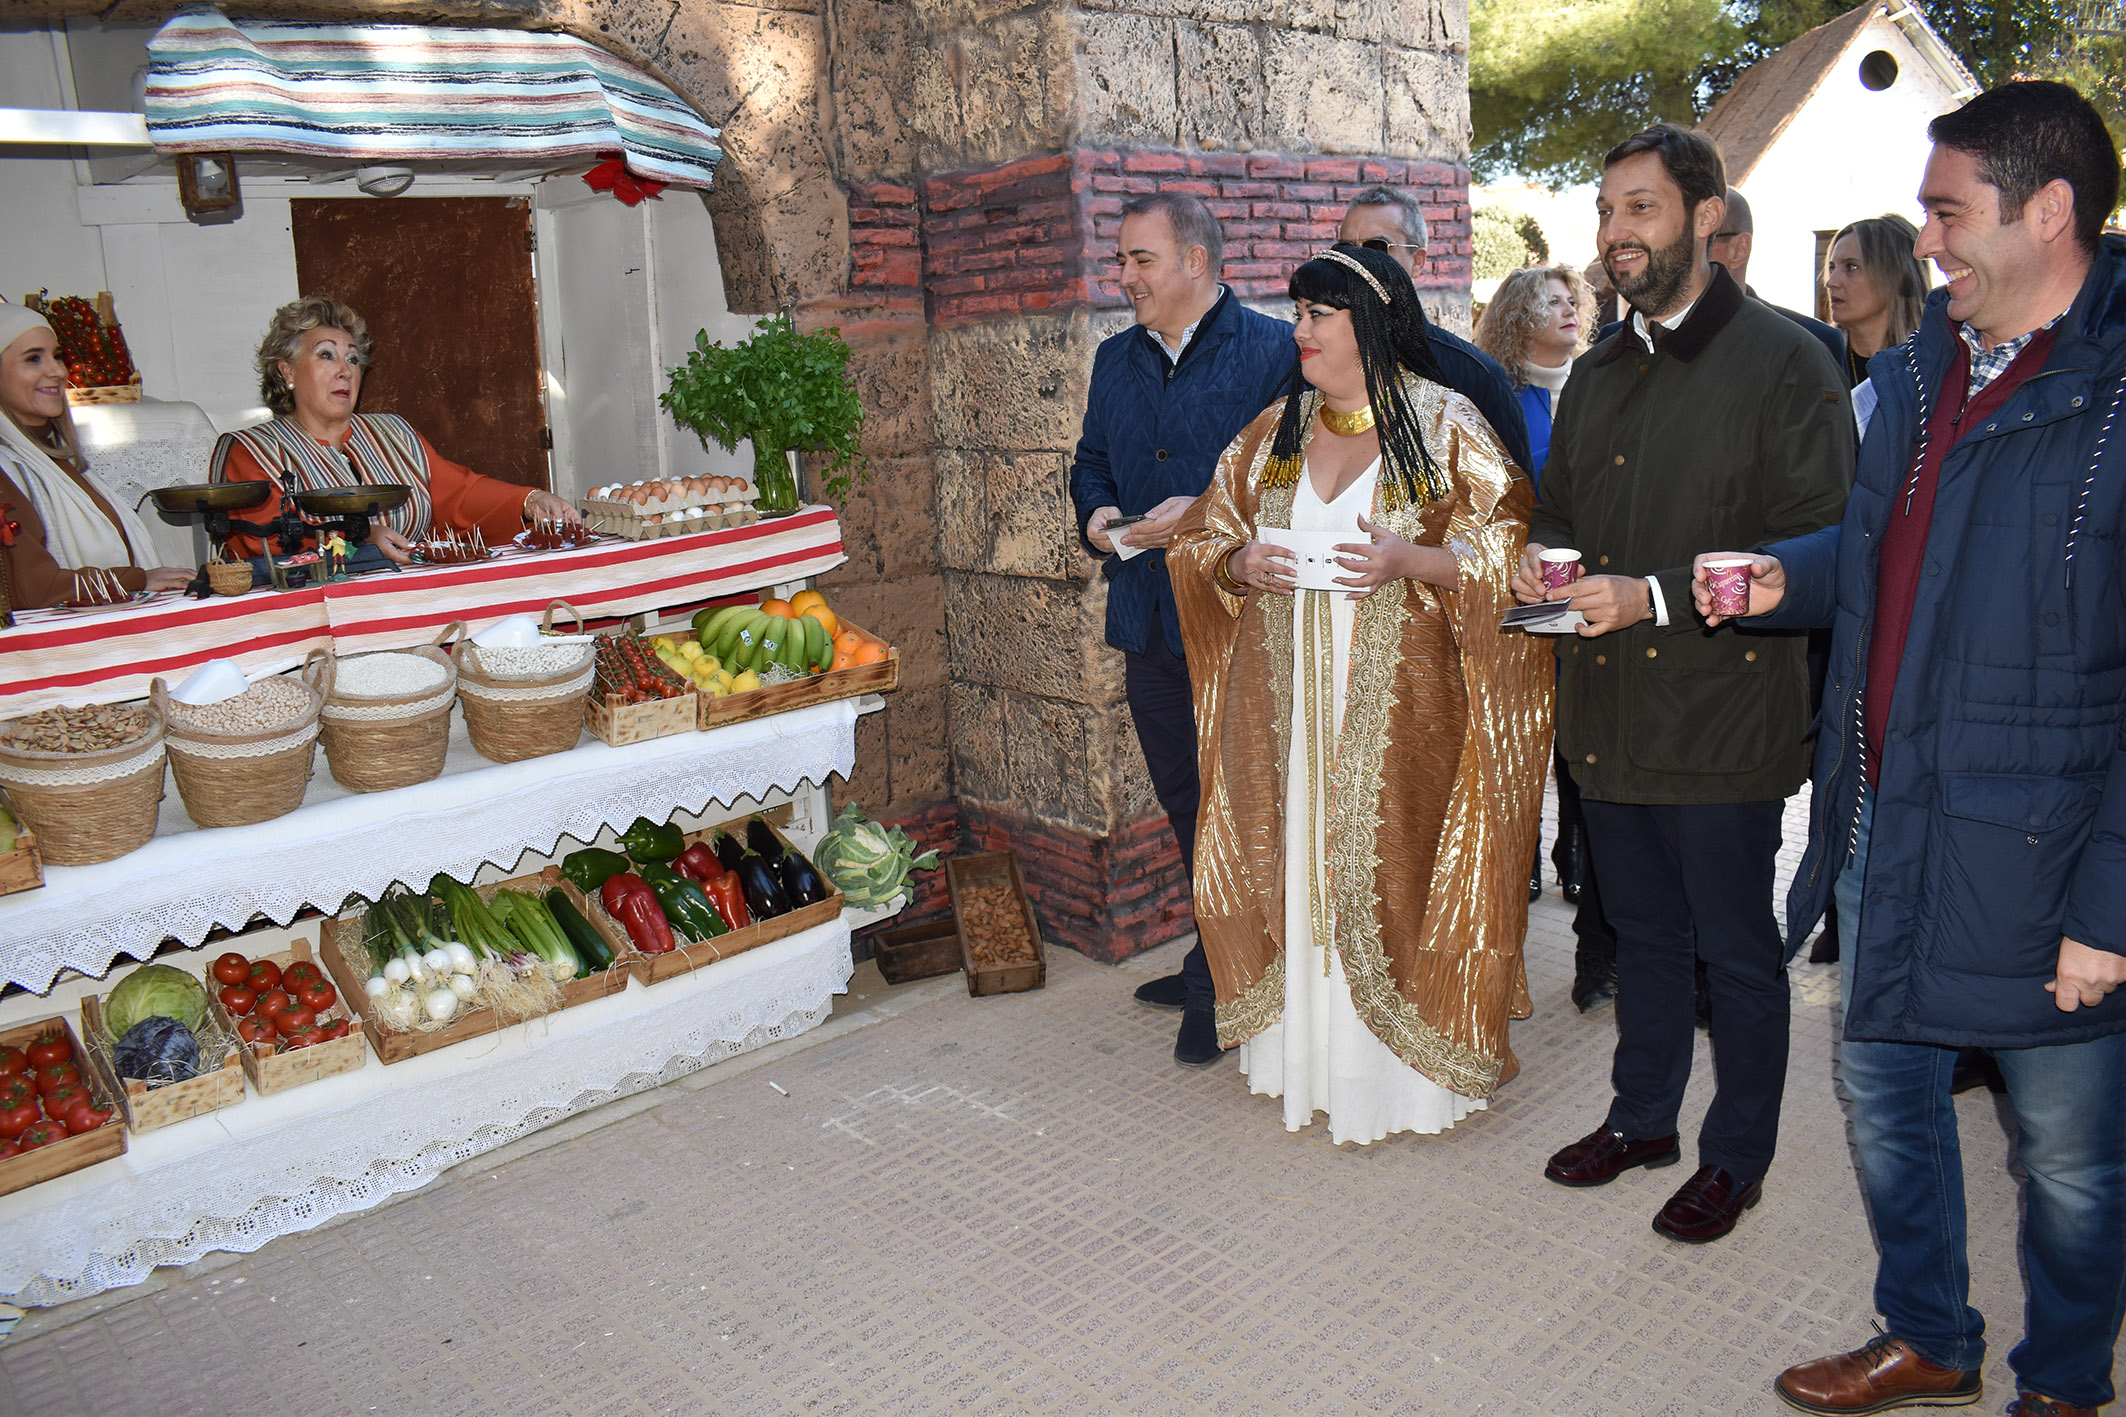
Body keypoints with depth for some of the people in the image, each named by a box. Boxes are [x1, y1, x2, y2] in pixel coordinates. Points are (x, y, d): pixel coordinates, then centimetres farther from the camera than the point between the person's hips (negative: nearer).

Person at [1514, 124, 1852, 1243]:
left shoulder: (1784, 362, -9)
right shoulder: (1596, 374, 14)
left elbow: (1816, 549, -15)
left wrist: (1656, 597, -23)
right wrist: (1542, 561, -1)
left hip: (1721, 718, -6)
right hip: (1607, 712, 6)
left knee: (1737, 952, 8)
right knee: (1643, 931, 20)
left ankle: (1735, 1157, 27)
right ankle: (1642, 1116, 37)